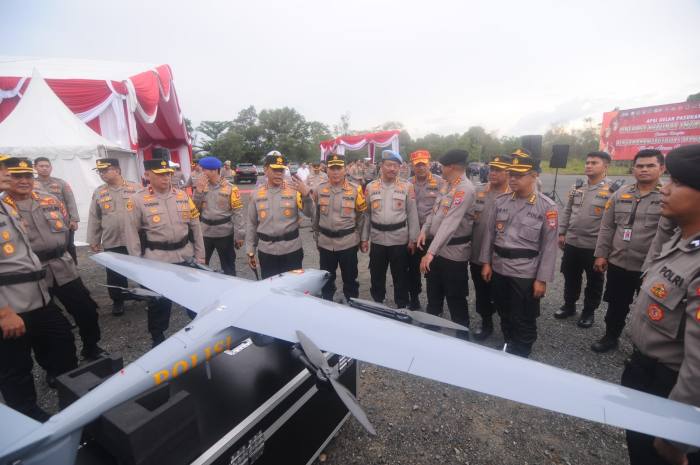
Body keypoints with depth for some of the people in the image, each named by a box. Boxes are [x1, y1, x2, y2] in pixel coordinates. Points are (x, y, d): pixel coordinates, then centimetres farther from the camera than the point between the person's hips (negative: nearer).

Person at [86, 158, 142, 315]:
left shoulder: (136, 188, -3)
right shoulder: (98, 193, 5)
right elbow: (94, 219, 8)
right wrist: (93, 240, 8)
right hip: (111, 243, 2)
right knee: (115, 275, 11)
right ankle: (118, 301, 29)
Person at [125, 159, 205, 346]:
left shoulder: (182, 195, 4)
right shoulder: (139, 199, -6)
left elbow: (195, 226, 8)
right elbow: (132, 232, -2)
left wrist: (199, 254, 7)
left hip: (185, 257, 3)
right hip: (156, 260, -3)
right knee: (159, 301, 8)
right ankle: (157, 337, 29)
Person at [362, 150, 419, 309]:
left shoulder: (407, 187, -1)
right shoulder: (370, 187, 3)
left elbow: (412, 215, -1)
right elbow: (366, 214, 6)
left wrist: (413, 239, -4)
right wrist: (364, 238, 4)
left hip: (400, 239, -1)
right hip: (377, 240, 2)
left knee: (401, 277, 10)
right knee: (377, 276, 14)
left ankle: (402, 307, 28)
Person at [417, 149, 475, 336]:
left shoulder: (465, 189, -21)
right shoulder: (447, 184, 8)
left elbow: (449, 224, -28)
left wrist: (430, 252, -31)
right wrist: (425, 230, 2)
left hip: (453, 252, -9)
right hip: (437, 248, 9)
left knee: (455, 298, 7)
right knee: (434, 293, 22)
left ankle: (461, 335, 28)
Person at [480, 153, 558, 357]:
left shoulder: (547, 207, -9)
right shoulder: (501, 201, 3)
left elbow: (549, 246, -10)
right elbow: (490, 233, 8)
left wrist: (542, 279, -11)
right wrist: (486, 262, 5)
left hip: (525, 273, -4)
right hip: (499, 269, 5)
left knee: (524, 322, 9)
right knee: (504, 315, 20)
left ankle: (520, 358, 29)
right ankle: (508, 349, 42)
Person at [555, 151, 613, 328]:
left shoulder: (612, 190, -10)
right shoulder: (576, 187, 6)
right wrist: (562, 233, 9)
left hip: (596, 246, -4)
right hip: (572, 243, 5)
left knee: (594, 281, 12)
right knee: (570, 277, 17)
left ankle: (589, 311, 29)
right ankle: (569, 305, 34)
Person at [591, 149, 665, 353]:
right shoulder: (620, 194, 4)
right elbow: (607, 227, 6)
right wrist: (601, 254, 3)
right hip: (618, 263, 3)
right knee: (616, 304, 16)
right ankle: (611, 336, 35)